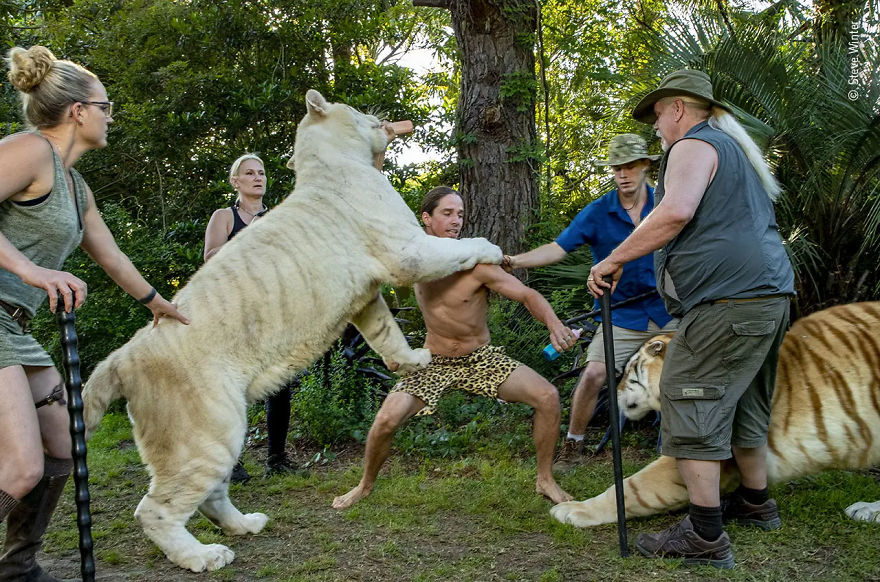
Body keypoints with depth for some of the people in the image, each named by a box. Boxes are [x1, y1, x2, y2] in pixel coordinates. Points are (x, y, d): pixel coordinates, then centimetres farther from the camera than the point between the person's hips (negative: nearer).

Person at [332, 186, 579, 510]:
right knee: (386, 420, -19)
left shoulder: (476, 263, -18)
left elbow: (527, 295, -18)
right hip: (434, 363, 1)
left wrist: (554, 325, -35)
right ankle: (365, 486, 12)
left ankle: (545, 480, 3)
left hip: (481, 359, -1)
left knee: (547, 396, -19)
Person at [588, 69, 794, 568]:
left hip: (727, 300, -10)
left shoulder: (694, 146, -6)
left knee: (690, 404, -7)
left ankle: (706, 537, -6)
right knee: (745, 403, 21)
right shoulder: (737, 149, 25)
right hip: (771, 293, 10)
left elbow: (676, 211, -25)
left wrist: (614, 260, -19)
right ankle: (756, 503, 34)